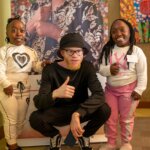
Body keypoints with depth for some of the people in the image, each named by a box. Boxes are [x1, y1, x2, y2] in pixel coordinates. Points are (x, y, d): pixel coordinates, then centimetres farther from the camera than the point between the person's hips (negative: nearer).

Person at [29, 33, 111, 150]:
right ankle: (55, 136, 7)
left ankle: (85, 135, 6)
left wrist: (77, 114, -42)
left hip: (80, 111, 1)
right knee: (35, 118, -30)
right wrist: (54, 94, -48)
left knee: (105, 109, -27)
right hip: (58, 112, -1)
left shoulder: (87, 67, -12)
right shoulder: (50, 70, -16)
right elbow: (39, 103, -24)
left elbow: (99, 94, -27)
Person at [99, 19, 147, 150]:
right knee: (110, 118, 13)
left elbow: (142, 73, -8)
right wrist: (109, 69, -21)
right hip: (111, 89, 4)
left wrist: (139, 89, -12)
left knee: (126, 119, 11)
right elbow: (101, 69, -1)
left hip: (129, 89, -3)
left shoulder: (136, 51, -11)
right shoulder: (108, 50, -1)